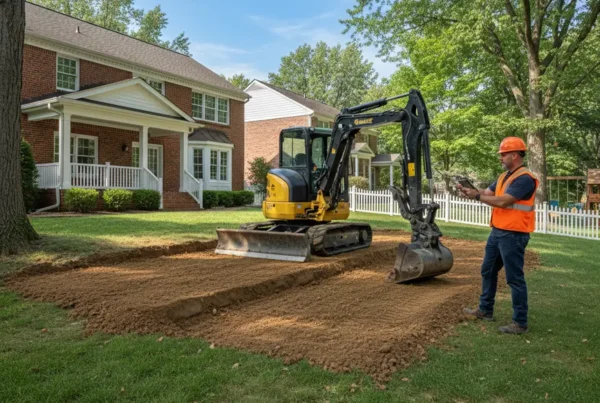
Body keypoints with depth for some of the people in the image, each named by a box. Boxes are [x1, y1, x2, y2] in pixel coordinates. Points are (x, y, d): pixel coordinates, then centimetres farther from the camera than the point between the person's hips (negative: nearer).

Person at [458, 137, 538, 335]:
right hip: (497, 232, 10)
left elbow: (502, 201, -23)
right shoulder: (505, 176, 14)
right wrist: (468, 190, -4)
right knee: (488, 271, 18)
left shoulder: (524, 179, -17)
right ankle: (485, 310, 31)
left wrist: (477, 196, -14)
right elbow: (488, 193, 11)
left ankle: (520, 322, 8)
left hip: (513, 235, -10)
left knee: (515, 278, -3)